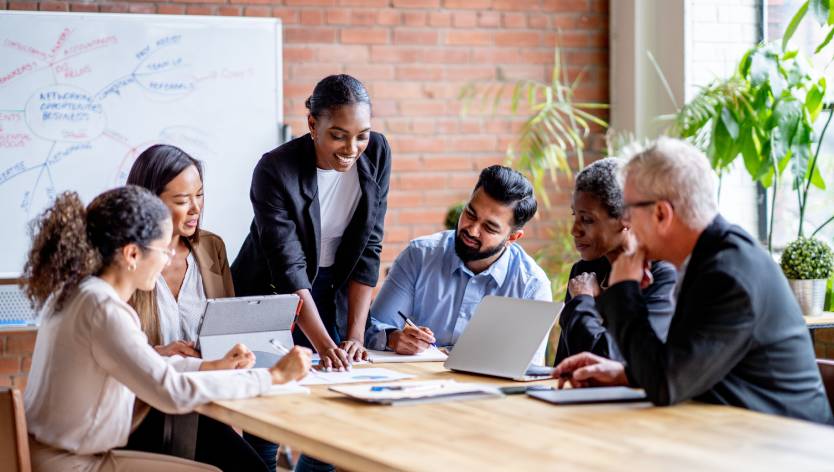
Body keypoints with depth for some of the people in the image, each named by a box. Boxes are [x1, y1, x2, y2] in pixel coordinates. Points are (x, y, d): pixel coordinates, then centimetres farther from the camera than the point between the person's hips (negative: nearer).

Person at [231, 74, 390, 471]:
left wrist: (355, 335, -14)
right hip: (271, 295, -4)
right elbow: (288, 269, -26)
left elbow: (368, 249, -9)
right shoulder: (275, 171, -23)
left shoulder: (376, 154, -11)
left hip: (333, 292, 4)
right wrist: (324, 344, -33)